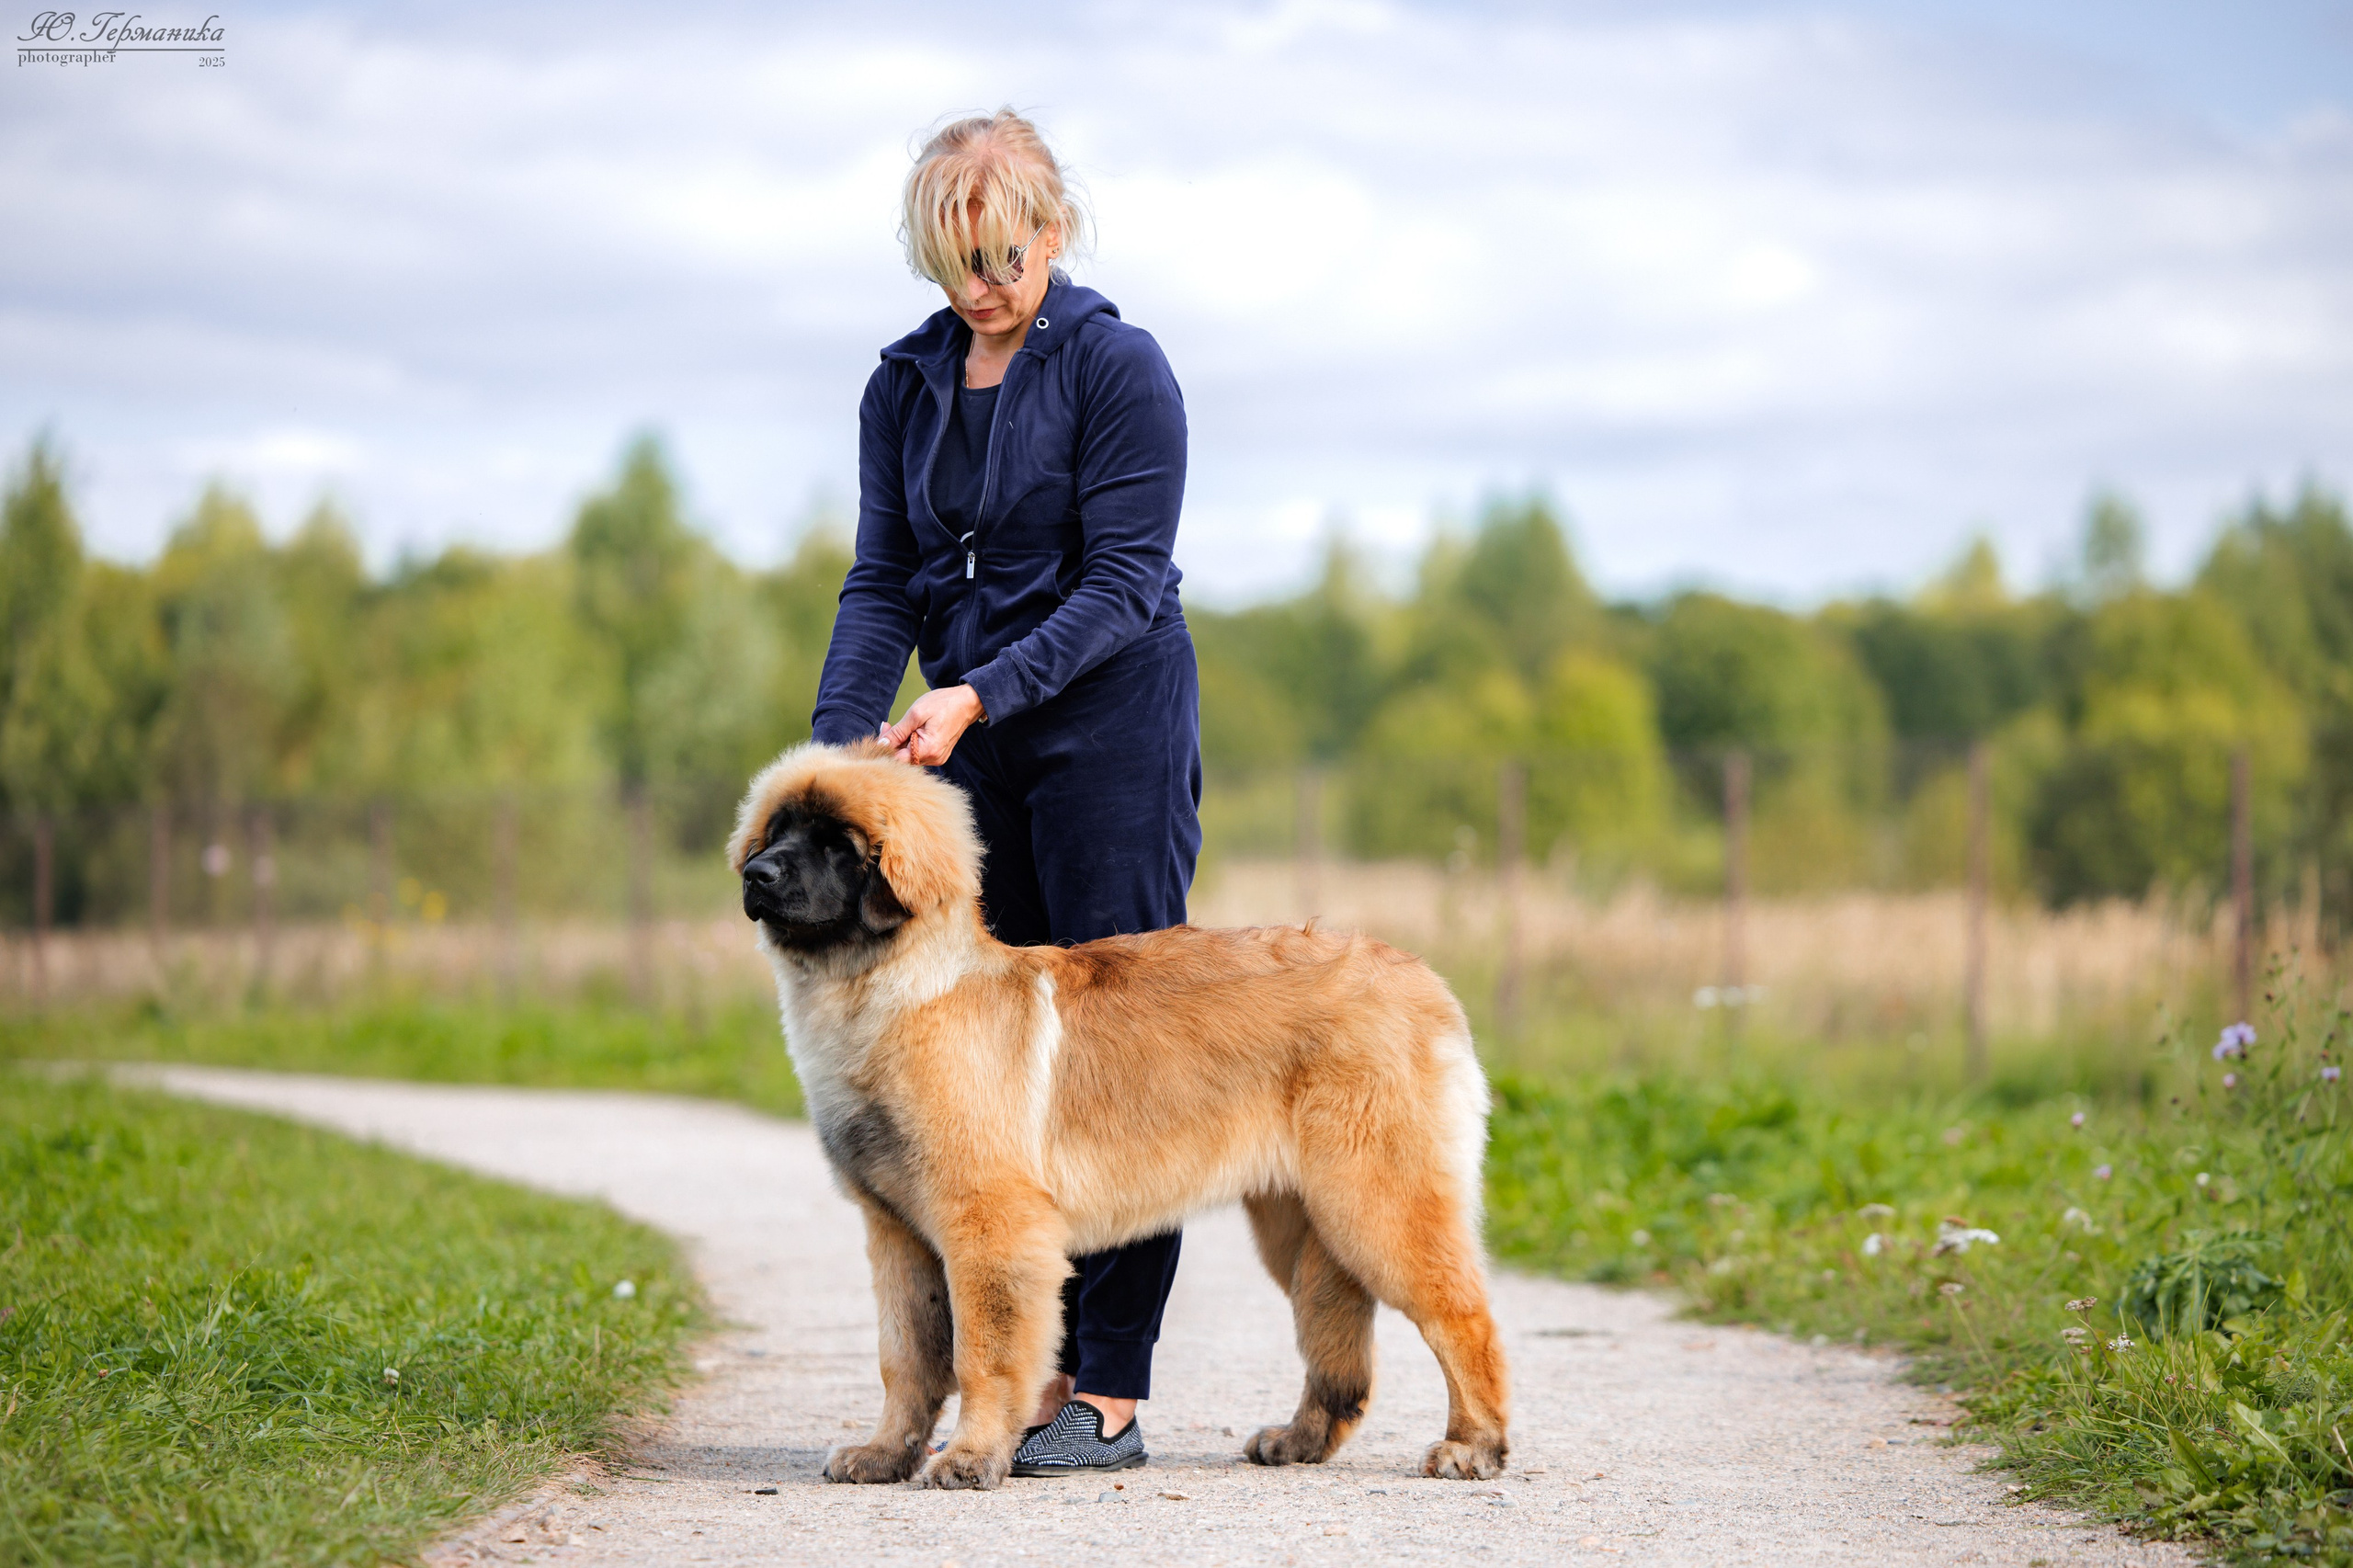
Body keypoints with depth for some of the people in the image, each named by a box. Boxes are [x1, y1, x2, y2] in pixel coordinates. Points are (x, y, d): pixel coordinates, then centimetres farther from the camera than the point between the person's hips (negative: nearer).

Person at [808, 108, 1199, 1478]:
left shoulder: (1118, 366, -9)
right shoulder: (907, 386, 9)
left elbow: (1124, 583, -14)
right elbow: (883, 583, 5)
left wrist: (976, 694, -23)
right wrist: (842, 743, -10)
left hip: (1113, 731, -6)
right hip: (971, 746, 6)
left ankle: (1113, 1393, -5)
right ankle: (1039, 1369, 8)